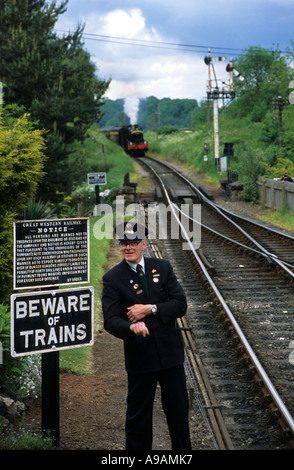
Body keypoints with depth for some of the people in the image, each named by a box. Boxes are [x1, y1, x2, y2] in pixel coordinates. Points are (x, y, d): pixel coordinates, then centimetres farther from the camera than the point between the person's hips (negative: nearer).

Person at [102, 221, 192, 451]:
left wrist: (150, 309, -17)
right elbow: (110, 320, -14)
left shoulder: (163, 267, 3)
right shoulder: (113, 278, -5)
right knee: (138, 414, 7)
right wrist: (132, 327, -35)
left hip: (171, 352, 3)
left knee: (179, 410, 14)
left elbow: (180, 304, -4)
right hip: (140, 355, -3)